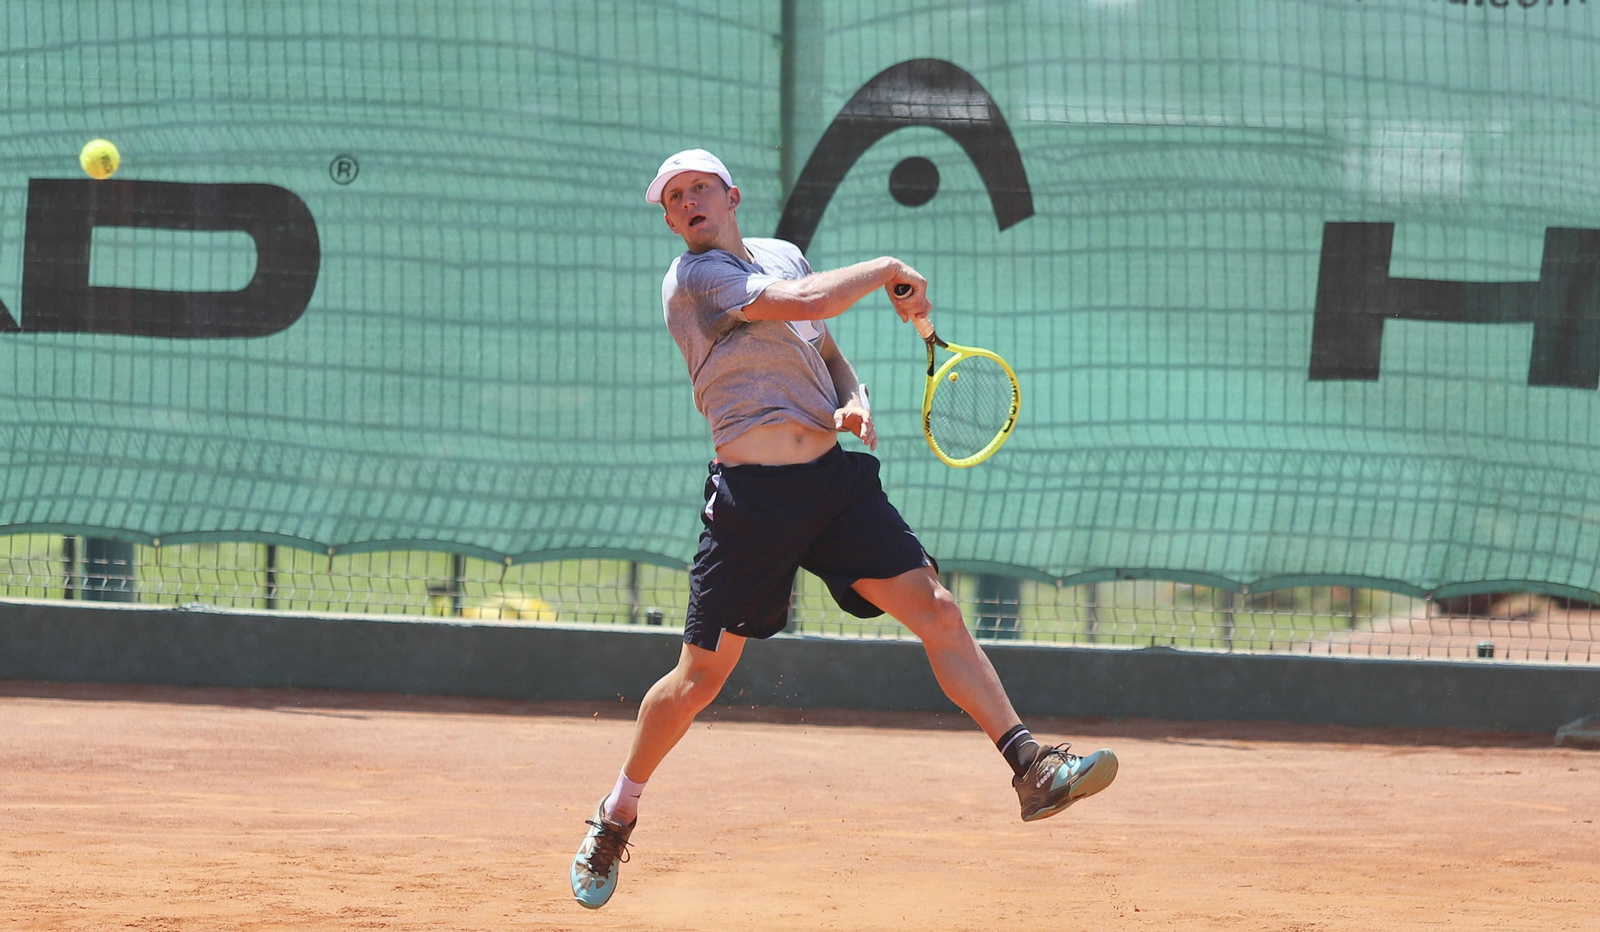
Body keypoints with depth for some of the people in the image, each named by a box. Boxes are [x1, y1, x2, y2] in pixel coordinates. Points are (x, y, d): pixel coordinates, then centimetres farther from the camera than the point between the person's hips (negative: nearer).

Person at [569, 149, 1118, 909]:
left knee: (934, 608, -9)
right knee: (701, 676, 1)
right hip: (753, 496, -5)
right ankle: (616, 816, 20)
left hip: (833, 477, 5)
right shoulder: (691, 280, -9)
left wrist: (854, 399, 2)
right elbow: (811, 302, -21)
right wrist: (889, 270, -5)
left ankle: (1031, 768, -13)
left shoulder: (783, 254, 14)